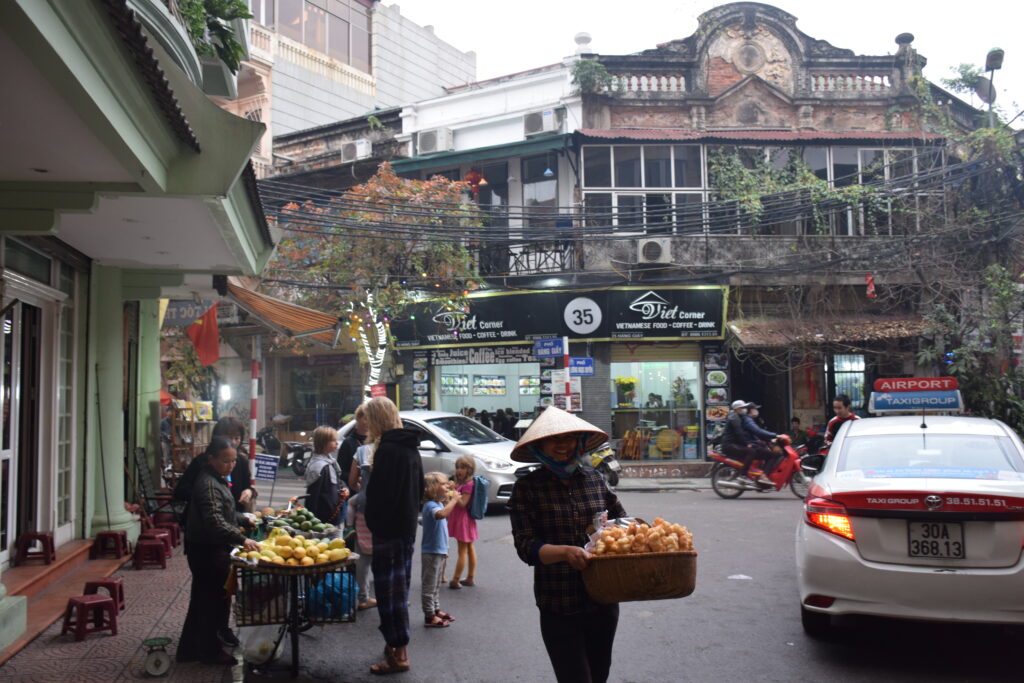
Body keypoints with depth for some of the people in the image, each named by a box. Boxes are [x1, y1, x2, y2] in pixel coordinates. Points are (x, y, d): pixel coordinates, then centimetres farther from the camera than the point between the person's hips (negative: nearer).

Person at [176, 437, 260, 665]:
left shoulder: (217, 479, 11)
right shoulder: (208, 484, -22)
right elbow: (215, 522, -33)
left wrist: (244, 520, 14)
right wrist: (241, 539, -39)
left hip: (215, 549, 10)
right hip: (207, 550, -10)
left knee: (203, 599, 18)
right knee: (213, 599, 1)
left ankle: (189, 649, 30)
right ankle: (209, 650, 15)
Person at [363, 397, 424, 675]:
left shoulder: (387, 449, -18)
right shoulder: (410, 448, 11)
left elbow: (380, 493, -20)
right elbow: (419, 488, 19)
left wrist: (373, 522, -10)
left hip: (388, 529, -10)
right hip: (407, 527, 10)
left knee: (388, 589, -4)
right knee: (400, 587, 18)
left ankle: (398, 654, 0)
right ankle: (399, 646, 28)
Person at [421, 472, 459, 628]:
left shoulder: (440, 503, 10)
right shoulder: (430, 505, -20)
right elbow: (441, 514, -44)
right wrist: (453, 500, -36)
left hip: (439, 551, 10)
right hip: (431, 552, -10)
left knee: (436, 585, 20)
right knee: (429, 585, -1)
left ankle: (436, 610, 32)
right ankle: (429, 616, 5)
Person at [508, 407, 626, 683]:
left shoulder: (594, 479, 4)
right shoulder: (527, 487, -6)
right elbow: (526, 547, -14)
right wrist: (566, 552, -31)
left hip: (603, 603, 4)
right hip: (559, 607, -4)